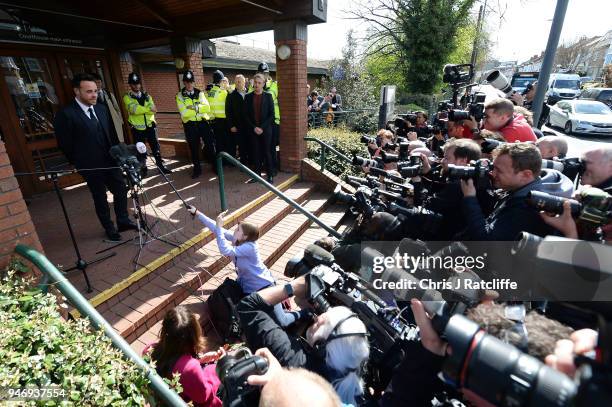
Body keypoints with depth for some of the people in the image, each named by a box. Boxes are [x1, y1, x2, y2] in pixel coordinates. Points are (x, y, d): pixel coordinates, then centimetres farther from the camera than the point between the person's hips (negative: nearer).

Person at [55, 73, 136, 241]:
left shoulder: (101, 109, 6)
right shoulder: (66, 114, -14)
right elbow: (65, 145, -9)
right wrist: (79, 165, -4)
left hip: (111, 161, 5)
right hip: (91, 167, -5)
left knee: (121, 191, 11)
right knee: (100, 198, 9)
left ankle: (123, 221, 29)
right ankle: (109, 228, 25)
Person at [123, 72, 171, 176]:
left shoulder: (146, 96, 8)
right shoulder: (127, 97, -2)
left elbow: (153, 110, -7)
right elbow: (133, 109, -20)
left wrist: (140, 109, -21)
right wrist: (148, 109, -16)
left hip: (150, 126, 2)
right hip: (137, 129, -2)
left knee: (156, 147, 6)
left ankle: (161, 165, 16)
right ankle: (143, 169, 18)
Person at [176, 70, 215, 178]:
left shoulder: (200, 93, 7)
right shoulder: (180, 96, 1)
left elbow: (207, 108, -6)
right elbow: (184, 113, -12)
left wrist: (195, 107, -19)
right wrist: (199, 108, -10)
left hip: (203, 122, 1)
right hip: (190, 125, -1)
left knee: (210, 145, 2)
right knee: (194, 148, 9)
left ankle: (215, 166, 17)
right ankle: (197, 169, 21)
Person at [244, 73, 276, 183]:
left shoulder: (268, 96, 3)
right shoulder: (248, 96, 8)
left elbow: (271, 114, -1)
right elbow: (246, 115, 6)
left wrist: (262, 127, -10)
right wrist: (254, 127, -7)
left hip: (266, 129, -2)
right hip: (252, 130, 2)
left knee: (267, 152, 0)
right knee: (256, 153, 4)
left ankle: (270, 175, 7)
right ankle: (257, 174, 12)